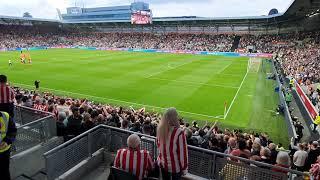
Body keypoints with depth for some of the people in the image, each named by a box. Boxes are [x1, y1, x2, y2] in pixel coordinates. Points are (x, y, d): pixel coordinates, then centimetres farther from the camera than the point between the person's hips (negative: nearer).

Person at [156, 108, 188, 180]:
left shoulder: (160, 129, -10)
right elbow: (182, 152, -20)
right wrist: (184, 167, -7)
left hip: (162, 163, 5)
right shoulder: (179, 132, -29)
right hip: (175, 166, -5)